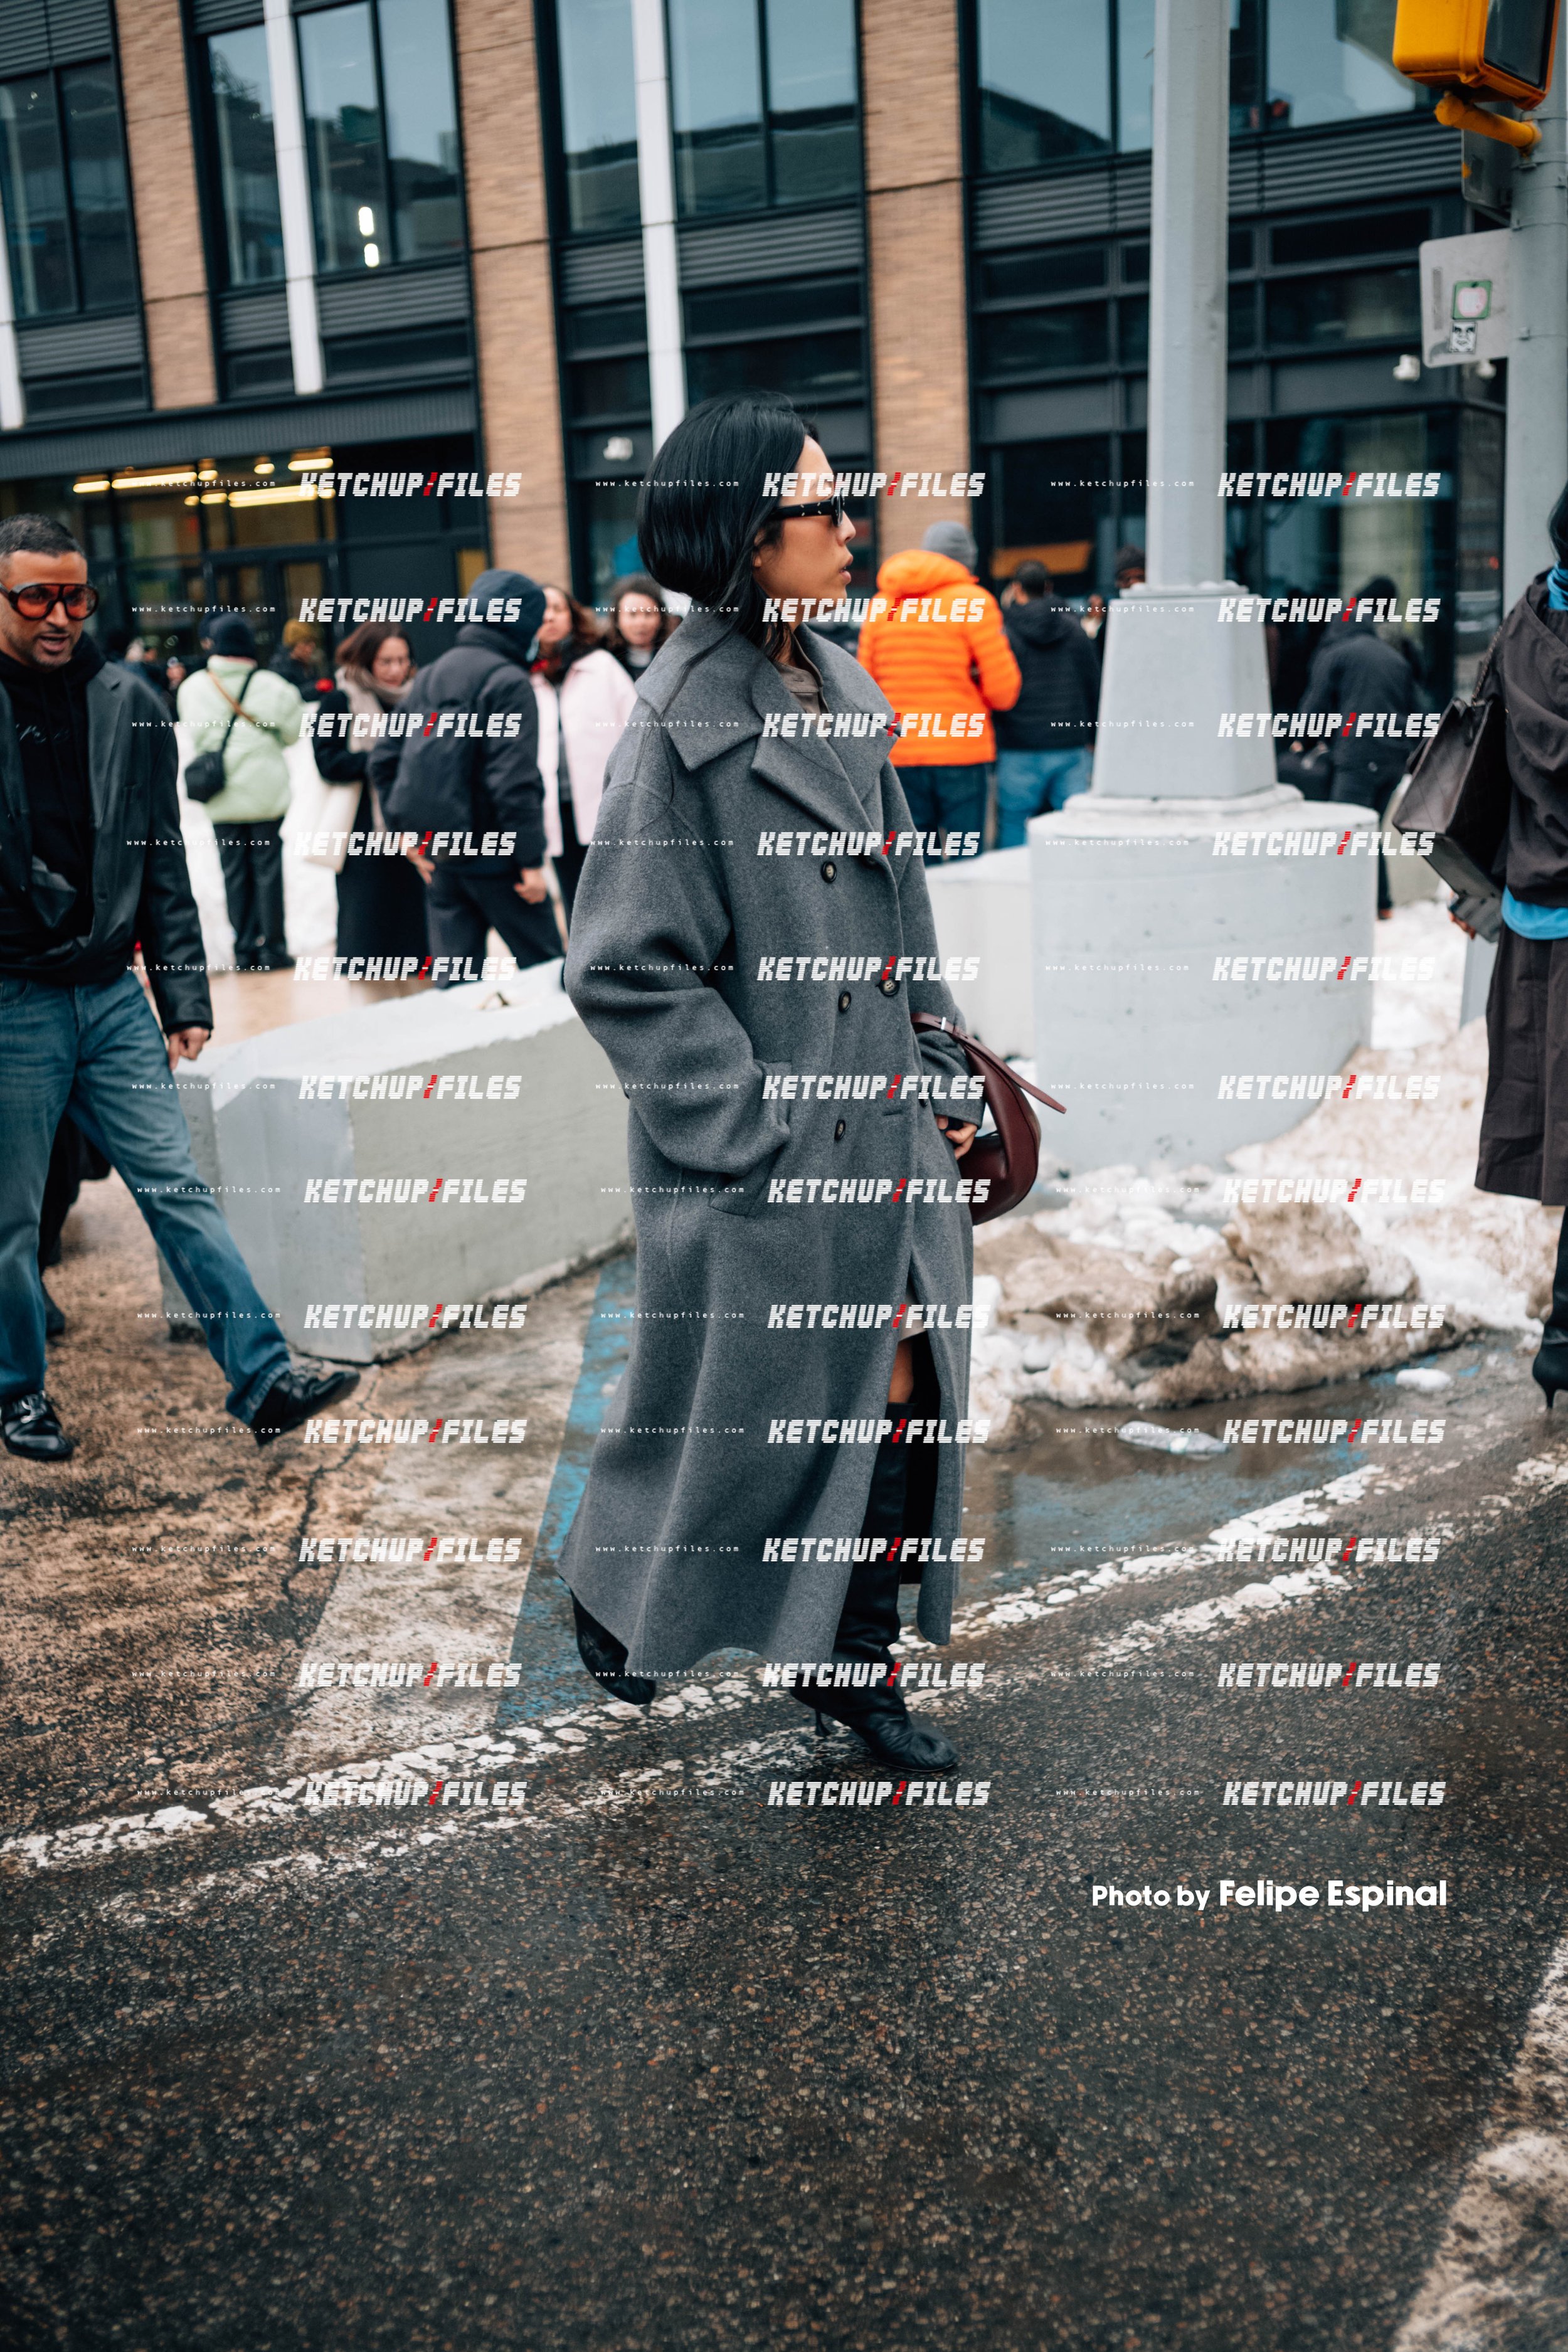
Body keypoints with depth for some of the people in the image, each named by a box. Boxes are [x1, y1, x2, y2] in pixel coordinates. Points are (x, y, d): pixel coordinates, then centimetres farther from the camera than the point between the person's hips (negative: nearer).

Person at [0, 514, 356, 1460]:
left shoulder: (130, 706, 5)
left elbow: (164, 863, 10)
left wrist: (184, 997, 8)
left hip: (112, 993, 3)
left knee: (179, 1187, 2)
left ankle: (265, 1380, 4)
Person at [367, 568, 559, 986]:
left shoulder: (427, 677, 13)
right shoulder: (508, 681, -11)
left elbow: (383, 759, 12)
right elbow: (515, 780, -19)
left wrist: (409, 833, 15)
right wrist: (531, 860, -16)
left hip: (439, 858, 7)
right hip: (494, 857, -7)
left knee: (452, 981, 8)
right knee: (546, 968, 3)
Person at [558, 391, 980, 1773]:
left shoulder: (843, 690, 8)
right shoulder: (685, 722, -16)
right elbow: (626, 969, -17)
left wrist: (939, 1069, 13)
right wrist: (759, 1127, -17)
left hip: (881, 1125, 7)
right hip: (763, 1156, -7)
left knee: (902, 1391, 9)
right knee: (731, 1397, 10)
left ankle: (856, 1658, 28)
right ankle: (615, 1590, 39)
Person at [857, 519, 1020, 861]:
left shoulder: (881, 605, 11)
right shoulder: (973, 601, -3)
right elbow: (1004, 691, -6)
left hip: (899, 753, 4)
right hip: (963, 751, -4)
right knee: (967, 861, 1)